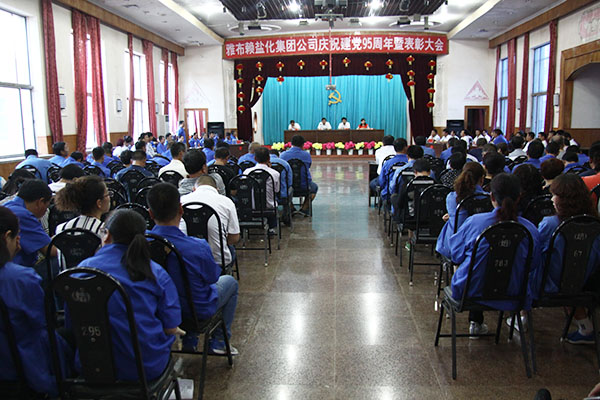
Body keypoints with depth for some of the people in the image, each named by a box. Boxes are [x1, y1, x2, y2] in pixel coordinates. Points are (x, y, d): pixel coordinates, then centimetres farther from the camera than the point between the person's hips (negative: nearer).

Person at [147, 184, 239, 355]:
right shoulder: (198, 247, -35)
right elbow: (212, 277, -15)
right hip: (198, 310, -4)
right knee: (230, 282, 24)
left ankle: (189, 340, 39)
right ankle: (219, 342, 31)